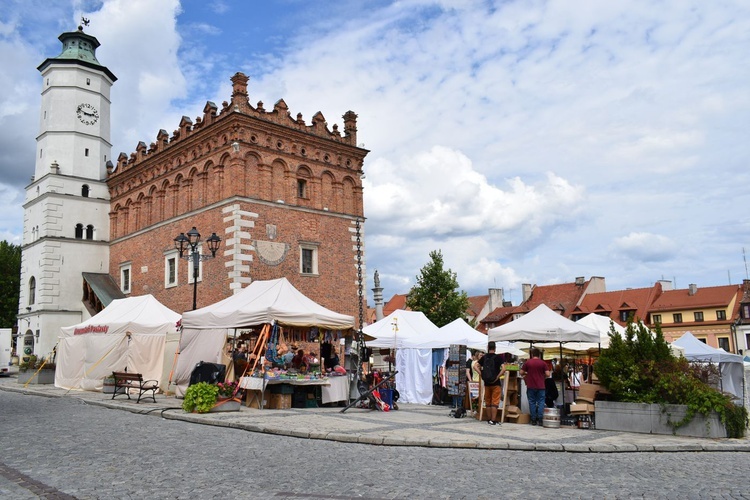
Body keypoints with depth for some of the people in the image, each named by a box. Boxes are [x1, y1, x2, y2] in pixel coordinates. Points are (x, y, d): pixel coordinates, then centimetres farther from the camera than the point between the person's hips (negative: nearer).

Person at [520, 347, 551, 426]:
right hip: (540, 386, -1)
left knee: (532, 402, 7)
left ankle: (533, 420, 8)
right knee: (541, 402, 5)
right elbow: (547, 374, -5)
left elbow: (521, 373, 2)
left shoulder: (527, 363, 0)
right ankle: (540, 419, -1)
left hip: (530, 386, 1)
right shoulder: (543, 363, -2)